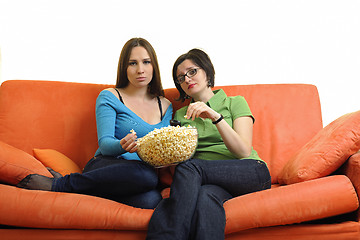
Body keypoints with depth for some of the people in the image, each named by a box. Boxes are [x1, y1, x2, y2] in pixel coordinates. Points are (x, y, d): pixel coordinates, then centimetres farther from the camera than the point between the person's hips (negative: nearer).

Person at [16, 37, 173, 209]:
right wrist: (122, 146, -28)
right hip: (105, 166, -4)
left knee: (152, 200, -37)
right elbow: (104, 144, -6)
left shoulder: (165, 106, 18)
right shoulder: (109, 97, 6)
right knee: (146, 174, -40)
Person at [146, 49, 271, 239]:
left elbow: (244, 151, -3)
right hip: (211, 181, 2)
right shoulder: (180, 115, 23)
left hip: (250, 173, -2)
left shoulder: (235, 103, 12)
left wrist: (215, 116, -16)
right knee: (206, 196, -37)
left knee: (188, 168, -31)